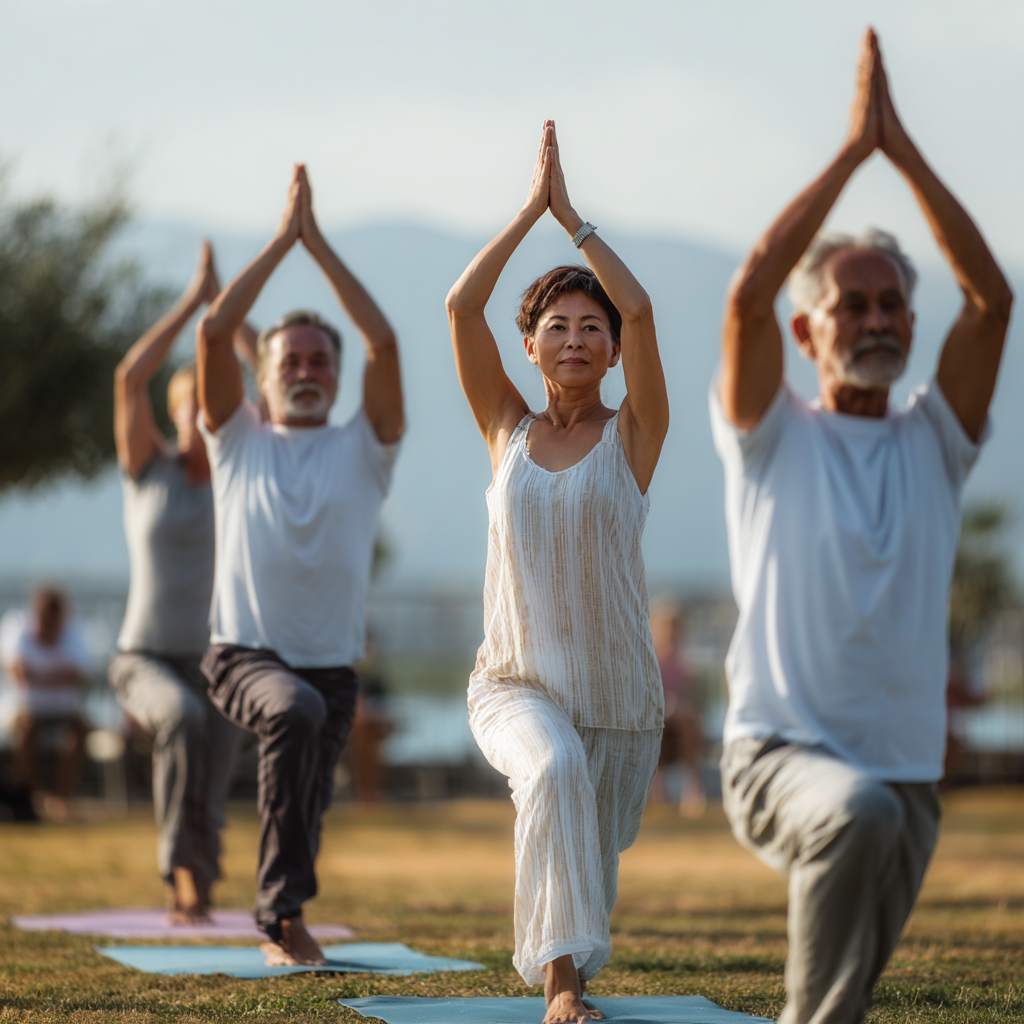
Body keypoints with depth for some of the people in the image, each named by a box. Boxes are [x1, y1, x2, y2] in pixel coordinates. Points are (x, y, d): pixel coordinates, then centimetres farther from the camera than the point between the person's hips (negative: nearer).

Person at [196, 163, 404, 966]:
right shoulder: (238, 443, 7)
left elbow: (385, 343, -6)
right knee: (296, 710, -33)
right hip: (244, 654, -3)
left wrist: (321, 245, -4)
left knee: (306, 805, 1)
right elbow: (215, 332, -5)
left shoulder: (362, 450, 7)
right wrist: (283, 240, -4)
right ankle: (286, 904, -28)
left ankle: (280, 923, 31)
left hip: (332, 665, 3)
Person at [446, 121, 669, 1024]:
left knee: (589, 870, 12)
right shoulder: (508, 431, 5)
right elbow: (461, 306, -5)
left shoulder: (634, 436, -1)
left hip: (619, 693, 1)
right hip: (516, 684, -1)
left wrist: (573, 215, -10)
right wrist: (532, 209, -8)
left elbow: (640, 310, -16)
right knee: (554, 771, -34)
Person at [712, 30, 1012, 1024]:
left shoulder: (934, 442, 9)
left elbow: (991, 298, -3)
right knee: (858, 814, -37)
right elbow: (748, 294, -14)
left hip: (906, 768, 4)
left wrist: (902, 148, -6)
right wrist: (852, 149, -10)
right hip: (781, 751, -4)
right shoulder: (773, 439, 2)